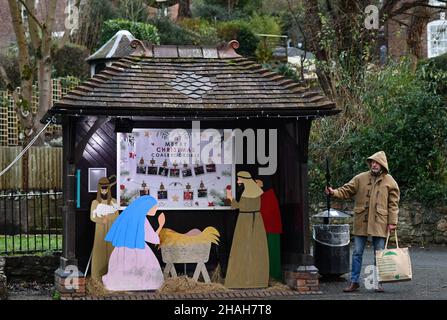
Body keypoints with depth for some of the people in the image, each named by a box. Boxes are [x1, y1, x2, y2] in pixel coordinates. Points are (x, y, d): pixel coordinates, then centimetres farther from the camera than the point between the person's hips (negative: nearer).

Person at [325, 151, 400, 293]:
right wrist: (334, 192, -13)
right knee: (357, 253, 5)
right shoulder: (360, 178, 5)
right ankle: (354, 281, 12)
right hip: (361, 222, 1)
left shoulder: (390, 182, 1)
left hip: (379, 223, -1)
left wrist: (392, 222, -4)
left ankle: (378, 282, 15)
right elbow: (346, 191, 5)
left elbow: (393, 204, 1)